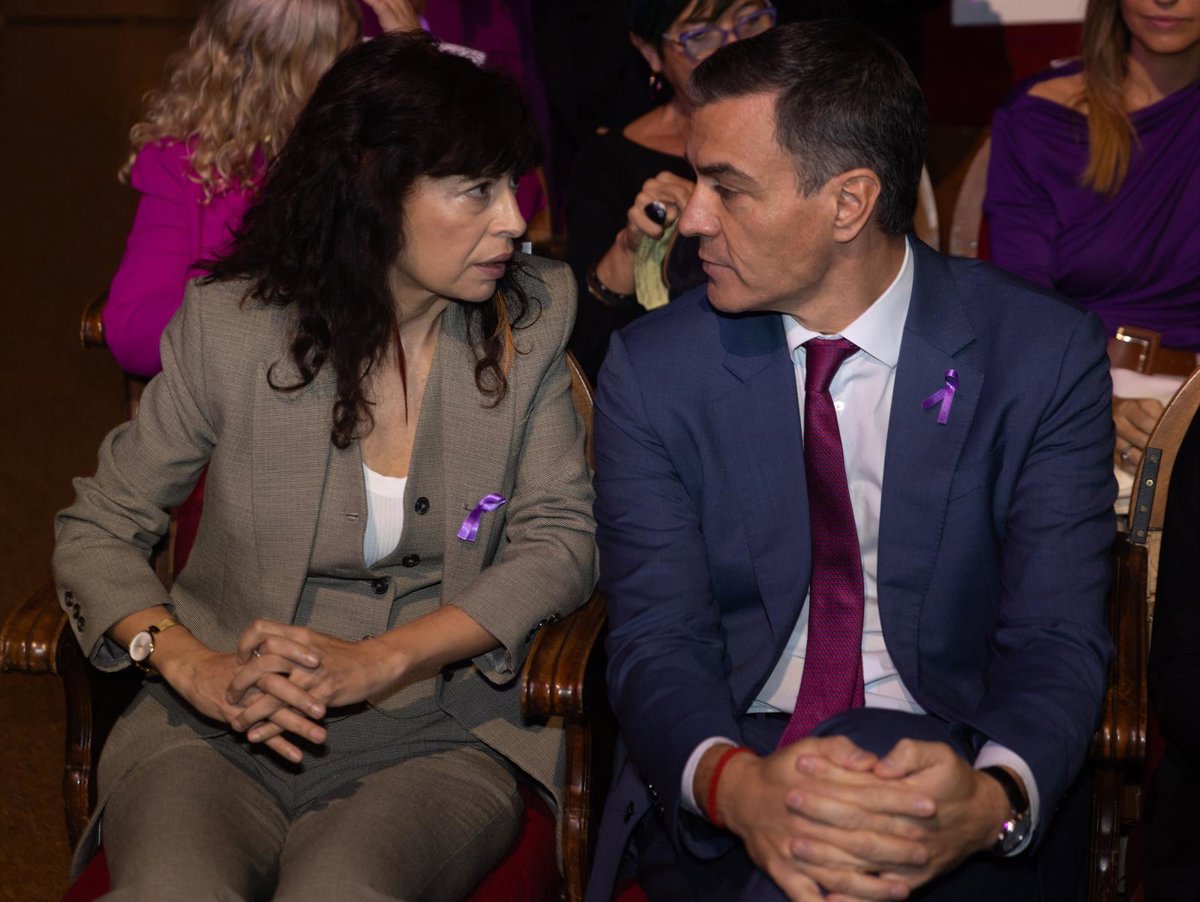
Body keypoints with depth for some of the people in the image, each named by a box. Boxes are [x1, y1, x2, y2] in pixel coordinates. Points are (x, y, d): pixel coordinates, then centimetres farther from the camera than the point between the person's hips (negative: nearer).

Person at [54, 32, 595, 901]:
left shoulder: (530, 317, 2)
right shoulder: (230, 325, -3)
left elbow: (560, 538, -1)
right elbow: (97, 530, 4)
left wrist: (379, 661, -15)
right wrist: (194, 668, -15)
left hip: (433, 739, 0)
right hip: (219, 732, 0)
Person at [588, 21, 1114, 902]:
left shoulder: (1044, 358, -3)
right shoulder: (654, 369, 1)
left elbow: (1057, 641, -7)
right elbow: (657, 641, -5)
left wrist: (993, 799, -30)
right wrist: (733, 785, -28)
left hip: (949, 762, 0)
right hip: (732, 757, 0)